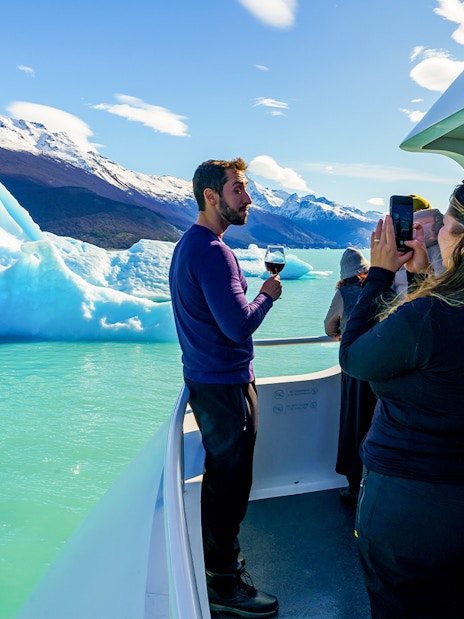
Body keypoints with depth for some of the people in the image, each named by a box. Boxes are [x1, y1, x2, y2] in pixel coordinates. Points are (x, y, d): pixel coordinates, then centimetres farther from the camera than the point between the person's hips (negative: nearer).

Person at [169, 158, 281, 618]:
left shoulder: (187, 244, 13)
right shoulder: (212, 251, -21)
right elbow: (239, 324, -26)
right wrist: (268, 294, -9)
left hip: (206, 377, 10)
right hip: (224, 384, -10)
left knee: (220, 473, 22)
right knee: (230, 480, 2)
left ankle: (216, 554, 40)